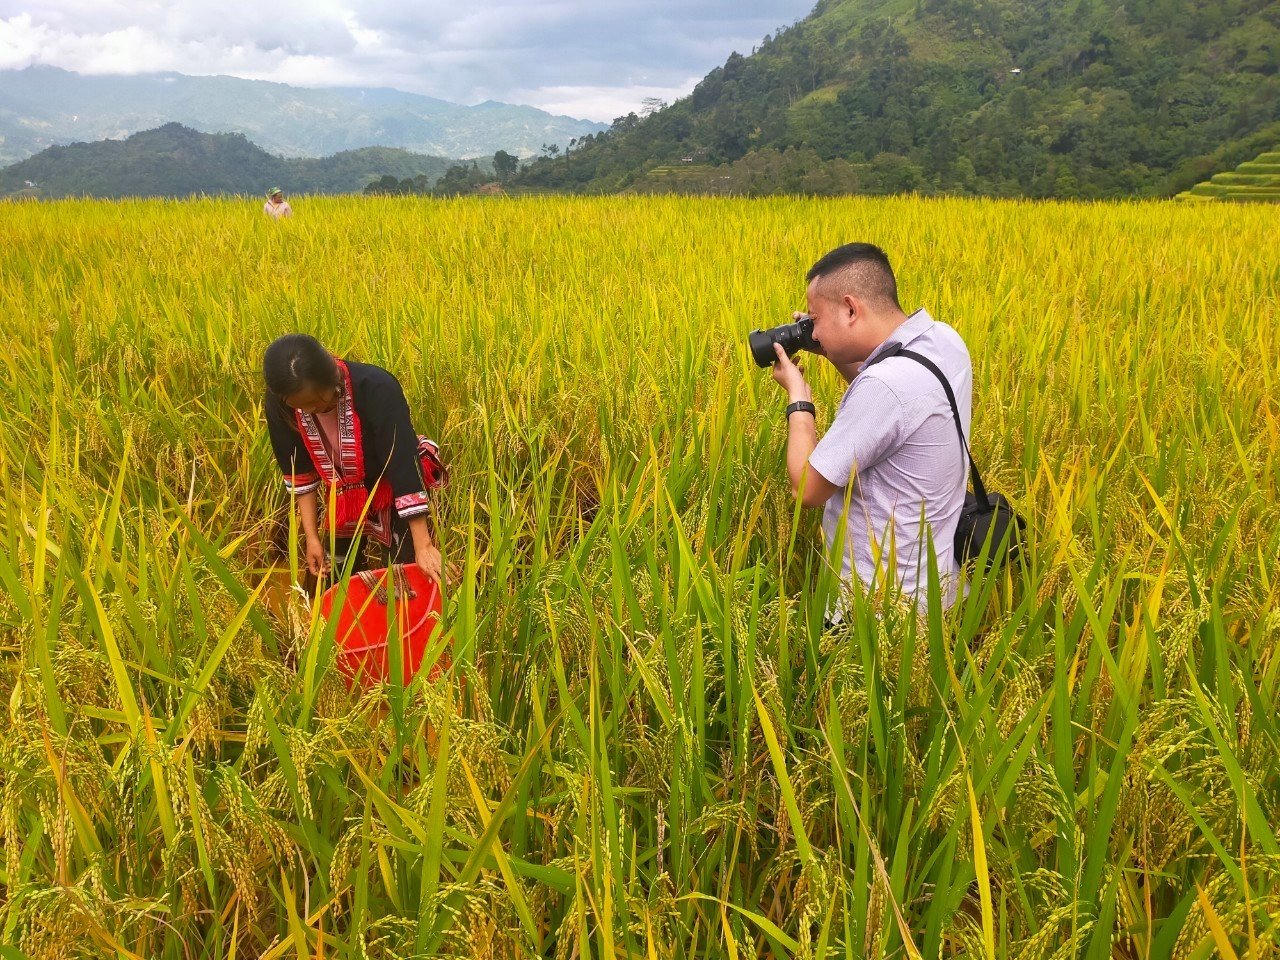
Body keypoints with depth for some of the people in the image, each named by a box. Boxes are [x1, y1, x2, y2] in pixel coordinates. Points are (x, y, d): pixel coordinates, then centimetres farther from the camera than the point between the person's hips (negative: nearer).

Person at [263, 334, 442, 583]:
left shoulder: (376, 389, -34)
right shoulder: (278, 405, -20)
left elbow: (404, 464, -35)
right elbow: (299, 473, -6)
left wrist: (423, 545, -36)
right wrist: (311, 536, -7)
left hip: (393, 500, -4)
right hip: (343, 502, 4)